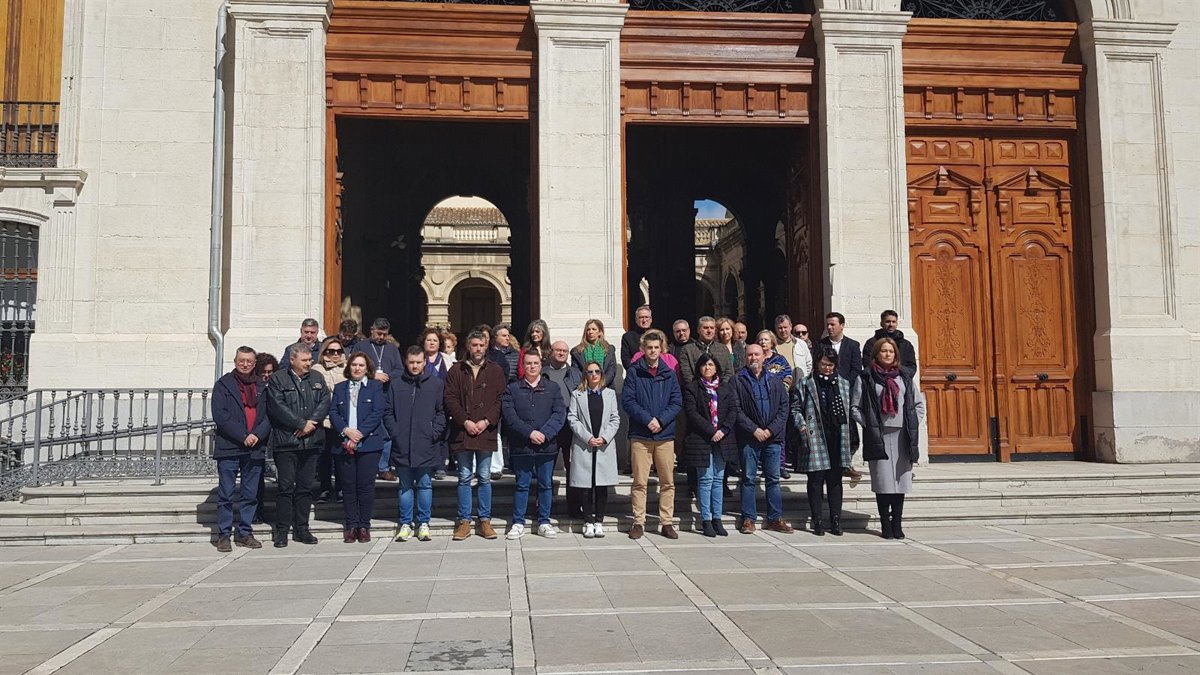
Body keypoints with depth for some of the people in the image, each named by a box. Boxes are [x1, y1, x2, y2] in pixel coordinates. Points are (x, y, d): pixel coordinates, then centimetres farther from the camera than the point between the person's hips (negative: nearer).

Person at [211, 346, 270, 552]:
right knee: (226, 494, 1)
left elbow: (268, 415, 8)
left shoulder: (261, 387, 13)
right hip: (229, 448, -3)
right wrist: (243, 437, -14)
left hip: (255, 448, 4)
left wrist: (257, 435, -10)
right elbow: (220, 415, -8)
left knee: (250, 495, 8)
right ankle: (224, 534, 9)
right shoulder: (223, 384, 2)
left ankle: (245, 533, 17)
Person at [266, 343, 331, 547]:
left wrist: (312, 422, -12)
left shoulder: (317, 378, 14)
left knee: (305, 486, 8)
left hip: (311, 441, 4)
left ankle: (301, 529, 16)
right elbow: (278, 407, -11)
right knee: (285, 486, -2)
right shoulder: (277, 379, -1)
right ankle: (282, 530, 7)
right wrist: (302, 424, -13)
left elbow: (325, 402, 3)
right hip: (285, 441, -4)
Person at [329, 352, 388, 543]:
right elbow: (333, 413, 6)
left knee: (366, 485, -2)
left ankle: (364, 526, 6)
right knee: (348, 486, 3)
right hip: (343, 444, 2)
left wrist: (359, 434, -12)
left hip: (368, 443, -2)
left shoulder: (375, 387, 6)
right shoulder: (339, 388, 15)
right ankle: (351, 525, 11)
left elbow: (378, 413, -4)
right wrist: (346, 431, -11)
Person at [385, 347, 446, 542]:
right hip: (402, 446, 1)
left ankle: (423, 523, 14)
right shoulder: (396, 385, 8)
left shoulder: (436, 384, 4)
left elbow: (442, 412, 3)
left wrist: (434, 433, -7)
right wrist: (395, 432, -3)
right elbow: (388, 413, 8)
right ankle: (405, 524, 17)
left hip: (426, 446, -1)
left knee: (425, 485, 5)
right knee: (405, 486, 9)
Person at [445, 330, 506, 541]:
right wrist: (465, 421, -11)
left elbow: (500, 400, 2)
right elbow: (450, 399, 0)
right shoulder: (456, 370, 6)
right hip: (462, 431, 0)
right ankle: (464, 521, 13)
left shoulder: (495, 371, 7)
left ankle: (485, 520, 13)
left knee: (484, 478, 5)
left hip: (486, 431, 0)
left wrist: (486, 421, -10)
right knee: (464, 478, 6)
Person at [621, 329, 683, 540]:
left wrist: (661, 420, -11)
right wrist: (647, 419, -14)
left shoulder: (669, 374, 8)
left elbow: (677, 402, 4)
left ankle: (667, 523, 13)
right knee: (640, 482, 1)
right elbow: (627, 400, -4)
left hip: (665, 435, 2)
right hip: (640, 435, -2)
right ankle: (639, 522, 9)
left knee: (667, 482, 5)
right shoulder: (634, 372, 2)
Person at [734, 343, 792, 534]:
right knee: (749, 479, 2)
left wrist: (771, 430, -7)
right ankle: (748, 519, 7)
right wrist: (754, 430, -12)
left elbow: (784, 408, 5)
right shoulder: (738, 381, 1)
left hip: (773, 438, 3)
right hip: (749, 439, -2)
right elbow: (737, 410, -5)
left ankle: (775, 519, 13)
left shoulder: (775, 382, 10)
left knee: (773, 479, 7)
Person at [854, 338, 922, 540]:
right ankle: (885, 525, 6)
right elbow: (855, 407, 3)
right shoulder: (867, 378, 3)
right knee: (883, 482, -3)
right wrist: (868, 424, -6)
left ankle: (897, 524, 12)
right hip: (879, 438, -3)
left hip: (902, 437, 3)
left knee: (901, 481, 3)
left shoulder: (904, 377, 13)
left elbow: (919, 403, 18)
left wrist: (913, 424, 6)